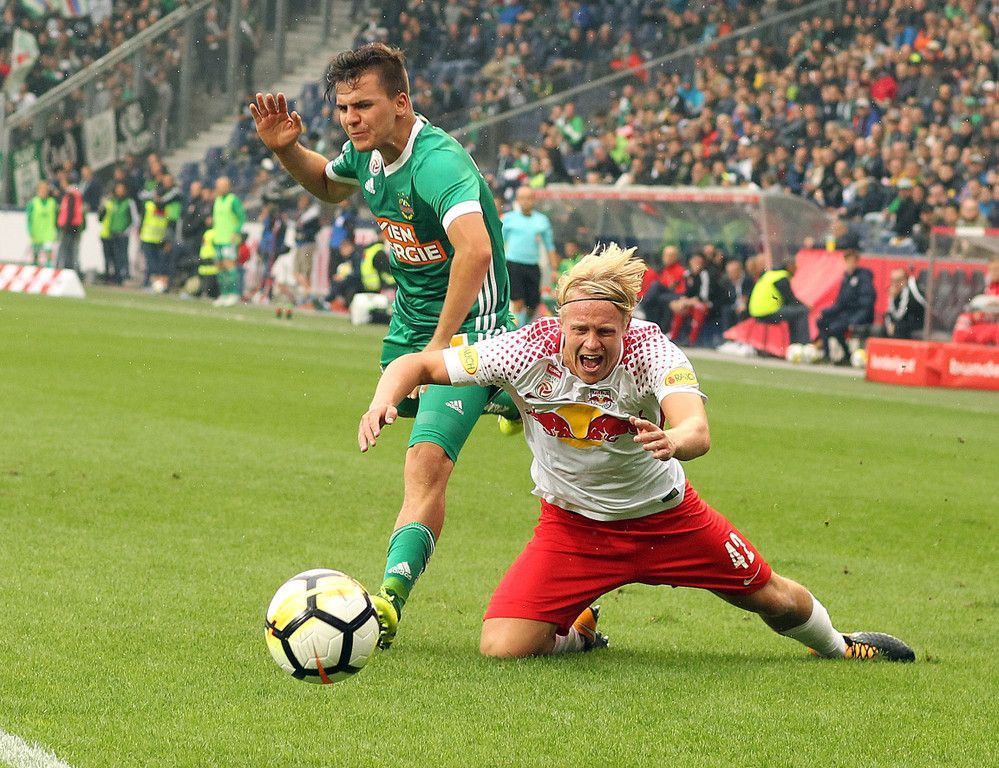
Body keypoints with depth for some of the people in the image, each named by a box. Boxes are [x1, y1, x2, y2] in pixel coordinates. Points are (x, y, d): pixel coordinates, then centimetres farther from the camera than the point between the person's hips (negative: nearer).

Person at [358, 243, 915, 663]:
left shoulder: (651, 351, -28)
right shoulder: (528, 351, -25)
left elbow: (697, 430, -45)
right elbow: (417, 363, -17)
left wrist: (674, 441, -69)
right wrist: (385, 401, -39)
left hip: (668, 515, 0)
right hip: (574, 526, 0)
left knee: (770, 596, 14)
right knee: (502, 648, -19)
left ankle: (837, 647, 52)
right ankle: (577, 633, 19)